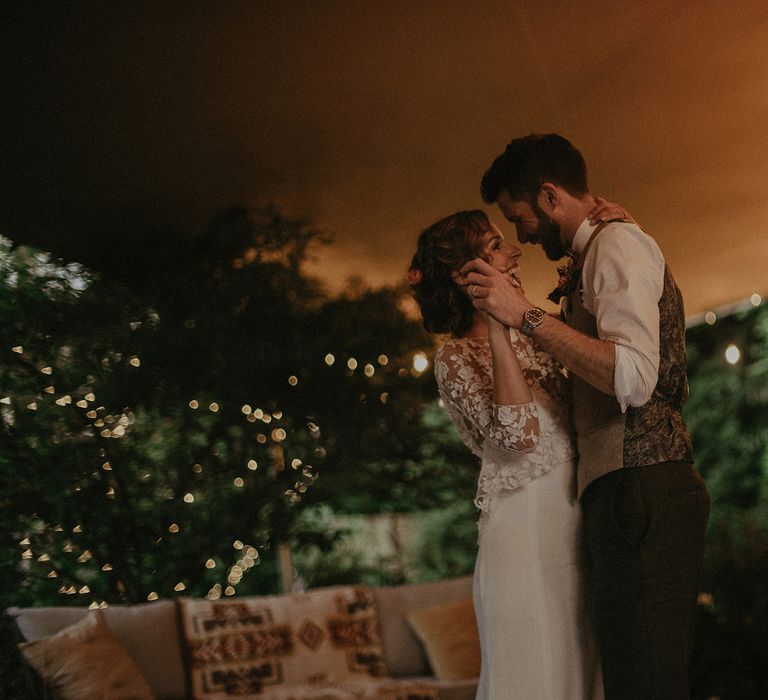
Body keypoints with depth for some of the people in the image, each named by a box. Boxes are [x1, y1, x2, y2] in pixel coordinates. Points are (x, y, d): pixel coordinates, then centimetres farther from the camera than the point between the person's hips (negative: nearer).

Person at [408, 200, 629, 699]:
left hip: (576, 525, 7)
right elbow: (519, 433, -20)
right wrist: (496, 327, -21)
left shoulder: (530, 333, 15)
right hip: (525, 527, -7)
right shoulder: (456, 357, -5)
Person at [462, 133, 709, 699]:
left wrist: (527, 316, -18)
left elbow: (633, 377, -20)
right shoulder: (605, 251, 26)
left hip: (640, 489, -11)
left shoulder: (618, 242, -5)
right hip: (639, 497, 11)